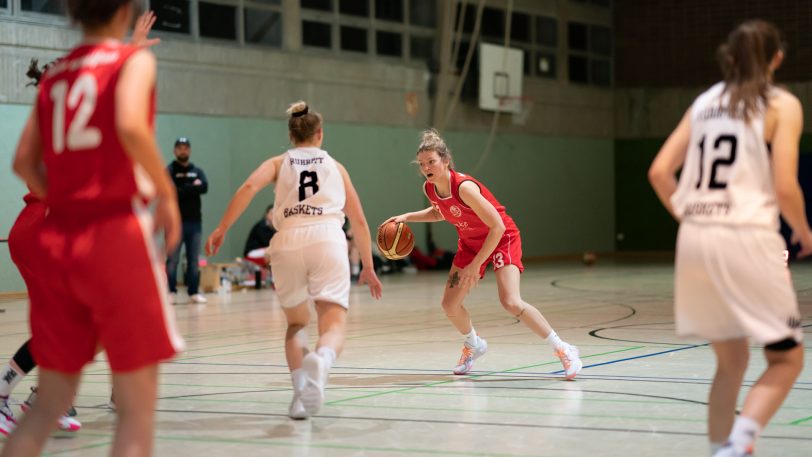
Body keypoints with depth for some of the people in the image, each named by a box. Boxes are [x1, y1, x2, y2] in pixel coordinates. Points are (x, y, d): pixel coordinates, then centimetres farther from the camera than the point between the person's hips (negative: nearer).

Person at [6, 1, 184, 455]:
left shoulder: (54, 74, 16)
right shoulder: (134, 59, 0)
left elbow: (24, 161, 10)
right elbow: (131, 125, -20)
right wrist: (167, 192, -9)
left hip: (56, 239, 6)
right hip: (116, 233, -6)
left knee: (50, 403, 13)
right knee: (138, 408, 0)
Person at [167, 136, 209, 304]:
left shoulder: (197, 171, 14)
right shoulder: (169, 171, 2)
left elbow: (204, 187, -5)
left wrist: (183, 190, -11)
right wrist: (193, 187, -9)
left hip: (195, 221, 4)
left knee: (194, 260, 5)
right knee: (173, 259, -4)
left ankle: (194, 292, 9)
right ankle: (171, 292, 0)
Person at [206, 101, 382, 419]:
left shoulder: (279, 162, 22)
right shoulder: (334, 166, 25)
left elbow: (250, 186, 0)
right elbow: (359, 221, 23)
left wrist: (222, 229, -1)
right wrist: (368, 267, 30)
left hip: (288, 241, 1)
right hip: (328, 238, -1)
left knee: (296, 323, 21)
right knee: (334, 325, -10)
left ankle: (300, 391, 1)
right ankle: (320, 359, -45)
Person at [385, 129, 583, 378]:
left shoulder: (464, 187, -32)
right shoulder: (429, 188, -10)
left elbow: (497, 227, -29)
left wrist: (476, 264, -25)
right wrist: (407, 217, 1)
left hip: (502, 238, -7)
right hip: (471, 242, 7)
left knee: (511, 302, -23)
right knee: (449, 304, 2)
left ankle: (563, 349, -11)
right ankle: (474, 345, 32)